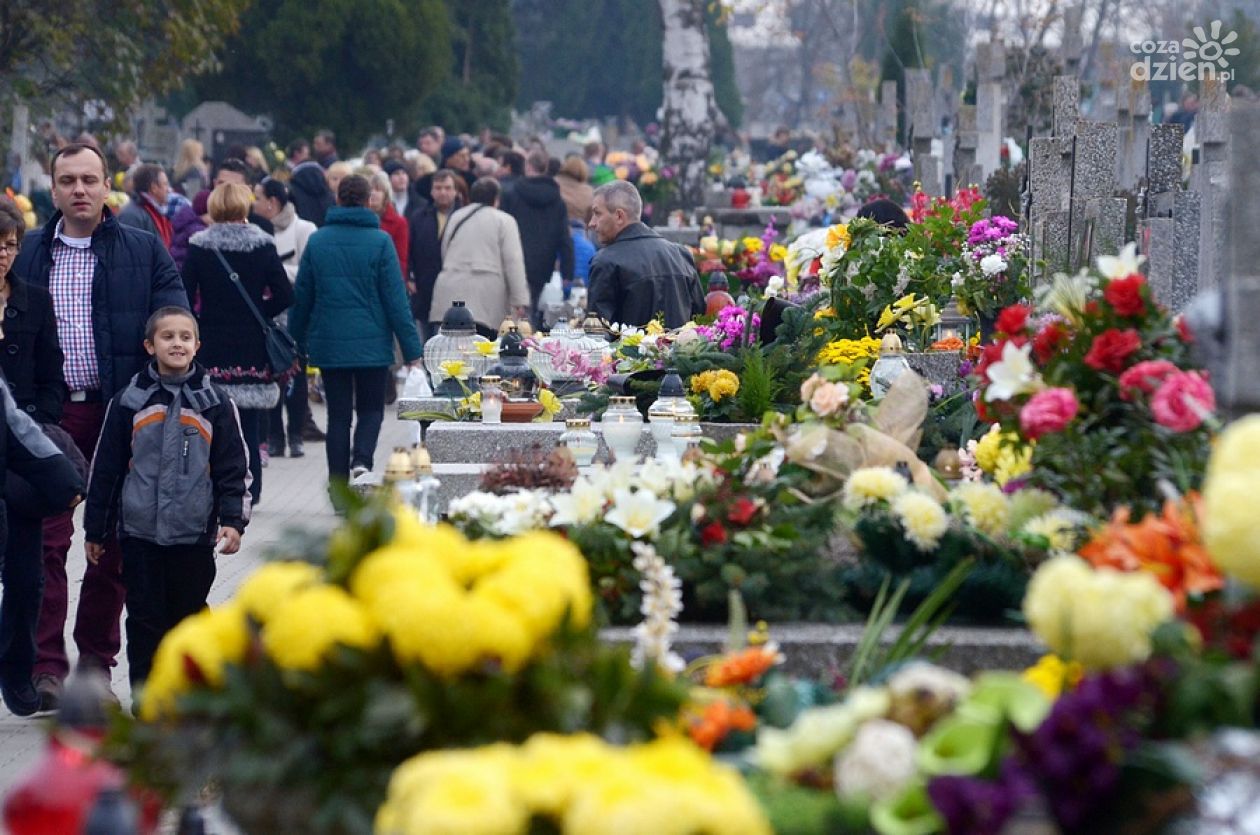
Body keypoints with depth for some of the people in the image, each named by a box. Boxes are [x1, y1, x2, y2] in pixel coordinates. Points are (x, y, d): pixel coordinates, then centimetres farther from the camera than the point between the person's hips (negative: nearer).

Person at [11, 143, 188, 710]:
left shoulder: (145, 252, 4)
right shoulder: (27, 254, 9)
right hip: (47, 415, 0)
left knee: (113, 541, 7)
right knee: (47, 540, -5)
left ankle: (97, 657, 19)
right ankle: (47, 665, -3)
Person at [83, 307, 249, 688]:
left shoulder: (215, 403, 3)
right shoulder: (128, 402, 2)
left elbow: (233, 468, 5)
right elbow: (105, 469, 7)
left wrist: (233, 520, -6)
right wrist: (95, 530, 7)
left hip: (195, 536, 0)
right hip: (140, 533, 0)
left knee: (189, 617, 8)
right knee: (145, 620, 2)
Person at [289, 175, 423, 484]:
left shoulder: (317, 241, 2)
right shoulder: (380, 241, -6)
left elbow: (302, 296, 6)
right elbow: (396, 299, -7)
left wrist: (296, 342, 16)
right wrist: (412, 350, -4)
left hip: (328, 343, 2)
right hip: (371, 343, -2)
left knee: (338, 415, 9)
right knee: (371, 409, 12)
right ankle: (362, 459, -15)